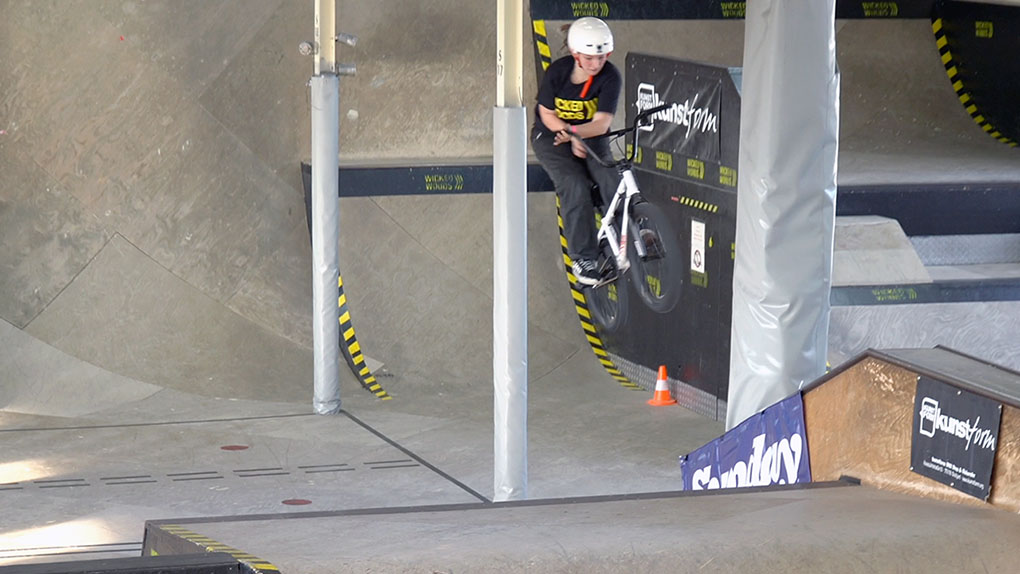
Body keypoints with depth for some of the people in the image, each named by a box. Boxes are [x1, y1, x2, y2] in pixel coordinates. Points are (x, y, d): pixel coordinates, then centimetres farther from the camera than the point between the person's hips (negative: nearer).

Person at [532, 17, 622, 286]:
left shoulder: (610, 77, -18)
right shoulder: (557, 72, -18)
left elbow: (601, 123, -24)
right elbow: (548, 115, -9)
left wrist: (574, 131, -43)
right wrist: (572, 140, -23)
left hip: (591, 138, 2)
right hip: (551, 138, -2)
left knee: (614, 182, -23)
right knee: (576, 188, -24)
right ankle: (583, 259, -17)